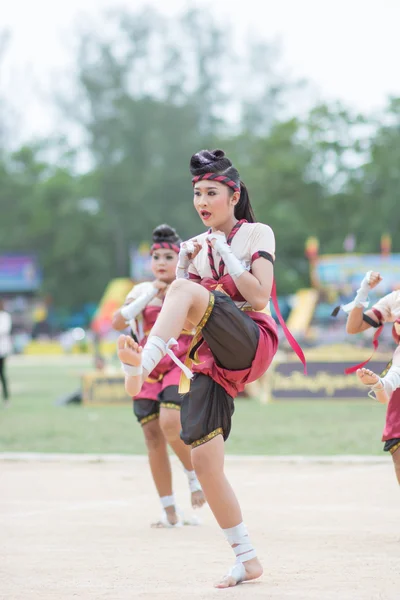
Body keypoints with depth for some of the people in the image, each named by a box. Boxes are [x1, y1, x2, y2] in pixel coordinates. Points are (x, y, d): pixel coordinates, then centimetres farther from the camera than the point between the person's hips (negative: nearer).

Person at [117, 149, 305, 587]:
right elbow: (181, 320, 15)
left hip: (251, 345, -6)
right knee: (203, 460, -5)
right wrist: (185, 264, 1)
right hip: (209, 360, 6)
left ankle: (141, 366, -49)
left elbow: (259, 297, -9)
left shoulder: (256, 234, 4)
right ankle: (247, 560, 5)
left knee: (186, 291, -31)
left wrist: (224, 252, -10)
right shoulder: (193, 247, 19)